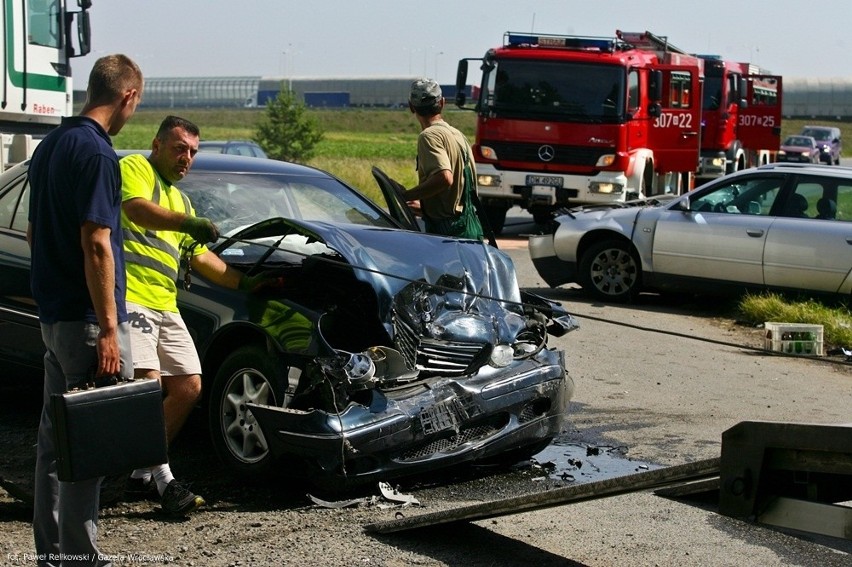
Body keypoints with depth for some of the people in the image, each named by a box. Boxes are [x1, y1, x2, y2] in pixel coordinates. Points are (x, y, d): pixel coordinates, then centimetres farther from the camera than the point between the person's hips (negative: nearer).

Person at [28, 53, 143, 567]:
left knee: (56, 436, 15)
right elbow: (96, 245, -21)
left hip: (53, 313, 10)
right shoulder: (96, 152, -16)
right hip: (87, 318, -10)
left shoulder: (50, 145, 12)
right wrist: (109, 329, -20)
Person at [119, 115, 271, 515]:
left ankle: (143, 474, 16)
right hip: (129, 297, -9)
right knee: (149, 384, -19)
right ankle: (165, 482, -14)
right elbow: (137, 210, -22)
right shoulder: (134, 168, 1)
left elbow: (201, 258, 27)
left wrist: (244, 282, 16)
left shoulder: (179, 199, 28)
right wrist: (190, 223, -36)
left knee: (189, 387, 7)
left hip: (165, 306, 10)